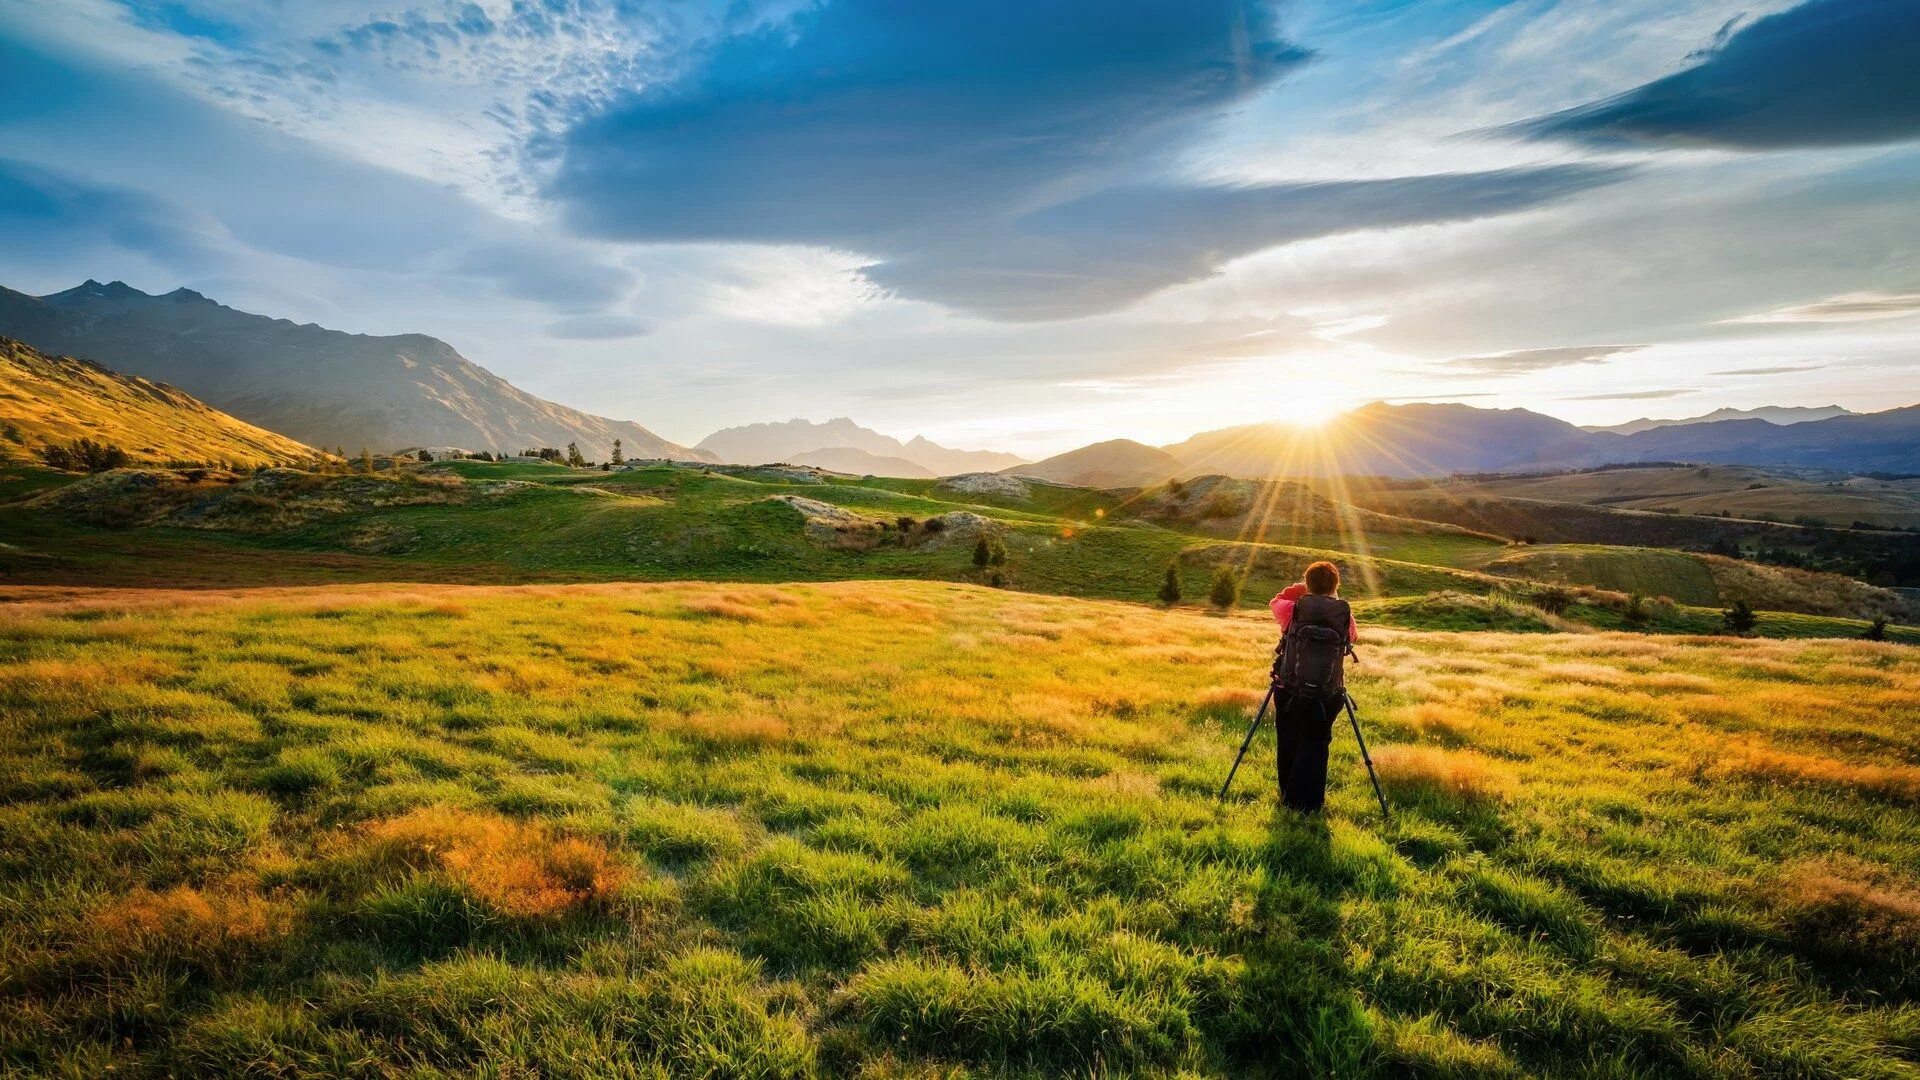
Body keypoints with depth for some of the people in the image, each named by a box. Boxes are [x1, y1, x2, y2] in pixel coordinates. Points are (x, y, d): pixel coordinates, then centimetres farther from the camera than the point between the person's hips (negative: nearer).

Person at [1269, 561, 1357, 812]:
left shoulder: (1293, 609, -8)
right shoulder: (1345, 614, -7)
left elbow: (1276, 602, 16)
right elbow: (1354, 637, 16)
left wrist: (1298, 589, 20)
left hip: (1289, 690, 1)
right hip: (1327, 695, 0)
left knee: (1287, 744, 15)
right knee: (1314, 746, 10)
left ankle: (1288, 796, 27)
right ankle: (1309, 803, 10)